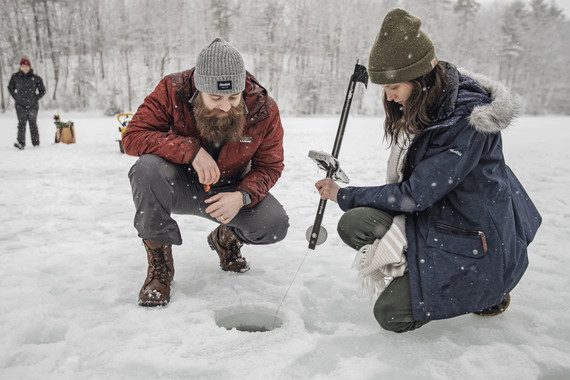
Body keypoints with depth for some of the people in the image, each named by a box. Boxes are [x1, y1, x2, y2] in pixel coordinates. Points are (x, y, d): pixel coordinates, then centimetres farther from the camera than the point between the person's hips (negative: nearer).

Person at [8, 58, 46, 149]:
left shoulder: (36, 78, -2)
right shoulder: (15, 77, 3)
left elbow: (42, 91, 9)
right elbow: (10, 87, 19)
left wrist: (36, 98, 2)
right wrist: (15, 97, 9)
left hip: (32, 105, 0)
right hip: (20, 105, 0)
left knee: (33, 124, 8)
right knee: (21, 123, -10)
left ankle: (36, 143, 17)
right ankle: (21, 143, -17)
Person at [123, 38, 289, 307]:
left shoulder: (265, 110, -15)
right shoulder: (172, 91, -18)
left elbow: (270, 166, -7)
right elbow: (133, 136, -21)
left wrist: (242, 197, -28)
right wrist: (191, 150, -35)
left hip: (228, 191, 2)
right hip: (180, 186, -1)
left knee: (275, 225, -23)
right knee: (148, 167, -34)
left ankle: (226, 239, 16)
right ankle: (159, 262, -12)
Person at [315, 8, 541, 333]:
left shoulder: (468, 122, -27)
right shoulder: (431, 103, -1)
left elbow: (415, 196, -24)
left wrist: (344, 195, -14)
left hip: (478, 237, -7)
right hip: (437, 210, 7)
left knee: (391, 314, -9)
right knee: (354, 224, -18)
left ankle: (488, 290, 10)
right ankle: (424, 275, 3)